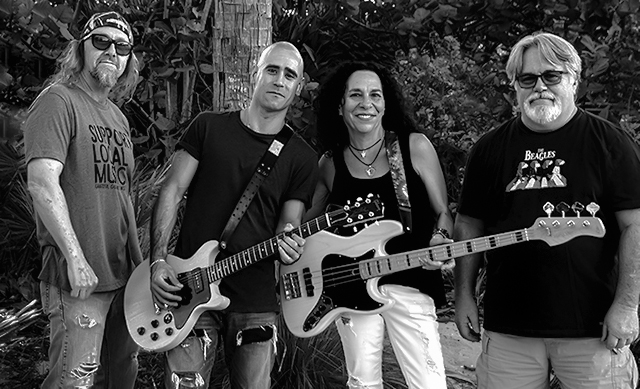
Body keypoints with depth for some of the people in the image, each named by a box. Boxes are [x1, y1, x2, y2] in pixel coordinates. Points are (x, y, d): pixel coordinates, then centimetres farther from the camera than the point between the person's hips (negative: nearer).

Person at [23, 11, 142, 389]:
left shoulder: (119, 118, 18)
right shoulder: (59, 102, -8)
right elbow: (42, 182, -19)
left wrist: (142, 261, 17)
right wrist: (76, 258, -23)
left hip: (125, 273, 8)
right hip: (79, 275, -8)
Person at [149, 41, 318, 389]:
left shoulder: (301, 158, 5)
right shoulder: (208, 127, 4)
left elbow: (288, 226, 3)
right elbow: (172, 191, 2)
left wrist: (287, 244, -22)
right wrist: (157, 260, -9)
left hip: (255, 302, 1)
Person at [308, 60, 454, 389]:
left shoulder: (415, 146, -2)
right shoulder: (330, 163, 5)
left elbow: (442, 213, 3)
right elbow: (308, 225, 18)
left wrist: (439, 240, -17)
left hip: (409, 282, -2)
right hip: (352, 289, 2)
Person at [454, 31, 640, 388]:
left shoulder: (609, 142, -1)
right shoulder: (491, 148, 8)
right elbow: (469, 225, 12)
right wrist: (465, 296, 7)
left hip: (593, 327, -2)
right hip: (508, 329, 3)